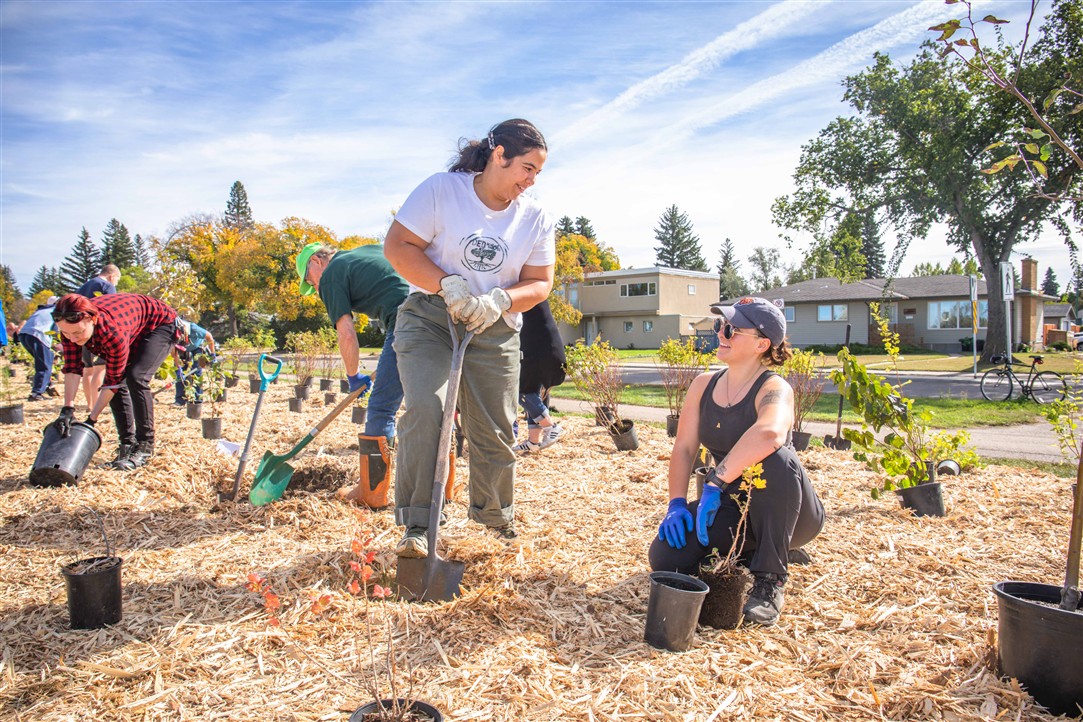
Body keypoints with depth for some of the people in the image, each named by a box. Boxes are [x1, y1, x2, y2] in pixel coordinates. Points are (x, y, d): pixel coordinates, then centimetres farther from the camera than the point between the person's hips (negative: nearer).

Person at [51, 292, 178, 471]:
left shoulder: (113, 331, -42)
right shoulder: (71, 326, -24)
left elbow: (113, 381, -31)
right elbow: (72, 369, -21)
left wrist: (91, 420, -27)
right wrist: (67, 409, -31)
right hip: (134, 334, 7)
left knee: (135, 378, -24)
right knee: (117, 383, -8)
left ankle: (145, 445, -15)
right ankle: (128, 444, 3)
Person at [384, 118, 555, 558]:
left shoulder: (536, 218, 3)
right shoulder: (441, 189, -7)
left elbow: (540, 283, 4)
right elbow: (397, 246, -9)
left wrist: (499, 300, -16)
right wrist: (448, 285, -21)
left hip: (495, 330, 3)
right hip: (429, 318, -2)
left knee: (495, 433, 5)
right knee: (425, 409, -22)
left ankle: (495, 522, 29)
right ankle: (416, 526, -11)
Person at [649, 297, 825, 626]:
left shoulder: (773, 388, -20)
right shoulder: (704, 385, 1)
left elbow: (770, 433, -44)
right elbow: (684, 447, -1)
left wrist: (716, 483, -43)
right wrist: (677, 503, -14)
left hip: (788, 514, -5)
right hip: (733, 508, 5)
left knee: (775, 457, -37)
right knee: (666, 556, -17)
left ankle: (769, 580, -19)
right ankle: (747, 555, 13)